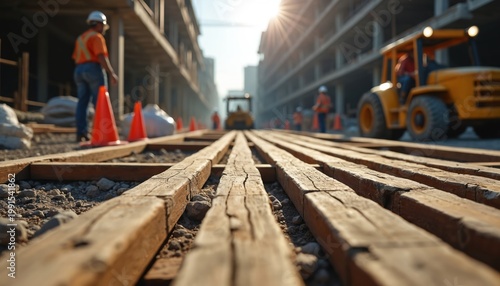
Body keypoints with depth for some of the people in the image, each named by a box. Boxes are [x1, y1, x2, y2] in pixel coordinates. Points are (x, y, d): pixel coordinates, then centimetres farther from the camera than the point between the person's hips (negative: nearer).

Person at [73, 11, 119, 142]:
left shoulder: (80, 38, 22)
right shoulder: (97, 37, -4)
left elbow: (76, 58, 20)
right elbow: (101, 57, -17)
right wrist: (112, 73, -19)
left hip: (79, 71, 8)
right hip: (94, 69, -8)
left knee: (82, 102, 4)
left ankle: (81, 133, -1)